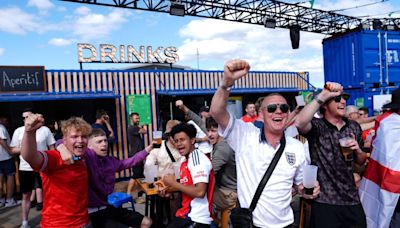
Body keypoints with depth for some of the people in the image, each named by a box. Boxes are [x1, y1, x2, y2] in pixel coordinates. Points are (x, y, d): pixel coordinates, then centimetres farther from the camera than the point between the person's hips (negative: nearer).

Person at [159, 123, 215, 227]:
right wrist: (170, 193, 6)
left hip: (196, 219, -8)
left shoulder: (198, 159, -15)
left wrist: (174, 183, -15)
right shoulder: (185, 162, 11)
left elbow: (199, 192, -25)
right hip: (185, 215, 8)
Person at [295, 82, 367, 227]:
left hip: (352, 200, 5)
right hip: (324, 201, -5)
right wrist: (323, 95, -32)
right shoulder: (317, 126, -9)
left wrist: (357, 150, -7)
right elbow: (300, 123, -33)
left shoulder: (354, 127, 7)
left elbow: (361, 162, 16)